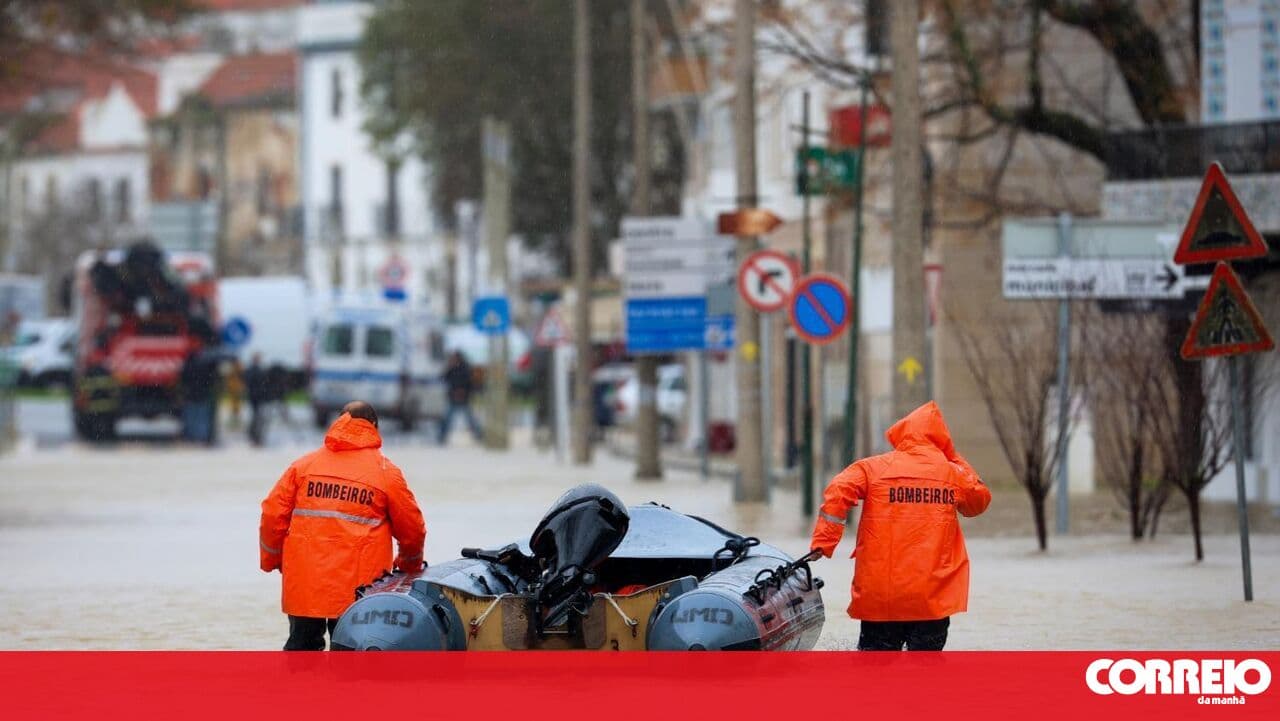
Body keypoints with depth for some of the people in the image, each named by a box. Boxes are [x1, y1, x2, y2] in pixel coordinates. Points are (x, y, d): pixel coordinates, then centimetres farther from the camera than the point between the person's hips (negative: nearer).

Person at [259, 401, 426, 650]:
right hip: (358, 591, -2)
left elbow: (273, 515, 4)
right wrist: (409, 566, 27)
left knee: (302, 646, 12)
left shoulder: (304, 465, 7)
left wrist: (271, 560, 19)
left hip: (304, 582, 2)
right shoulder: (387, 473, 1)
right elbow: (412, 530, 7)